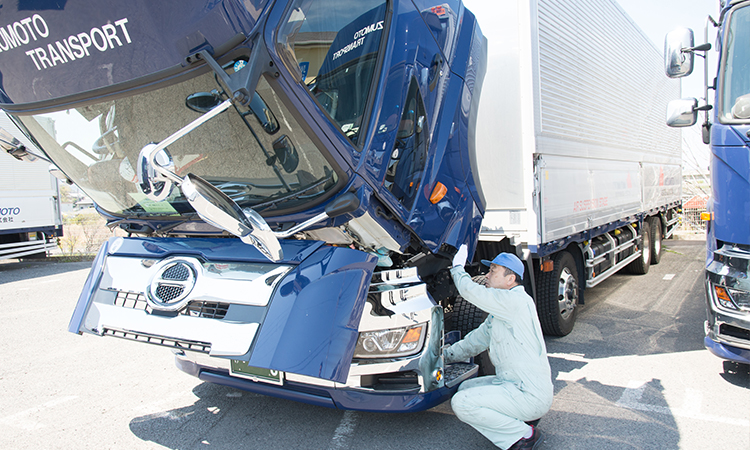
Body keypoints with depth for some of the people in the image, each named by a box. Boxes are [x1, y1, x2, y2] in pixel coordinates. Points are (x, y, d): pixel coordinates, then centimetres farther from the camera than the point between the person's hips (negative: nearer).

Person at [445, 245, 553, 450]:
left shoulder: (516, 301, -19)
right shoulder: (501, 310, 14)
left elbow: (472, 292, -19)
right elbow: (476, 340, 19)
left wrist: (457, 267, -1)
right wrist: (445, 356, 13)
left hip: (531, 394, -10)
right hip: (512, 383, 10)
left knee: (461, 403, -16)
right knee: (465, 388, 16)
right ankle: (521, 418, 12)